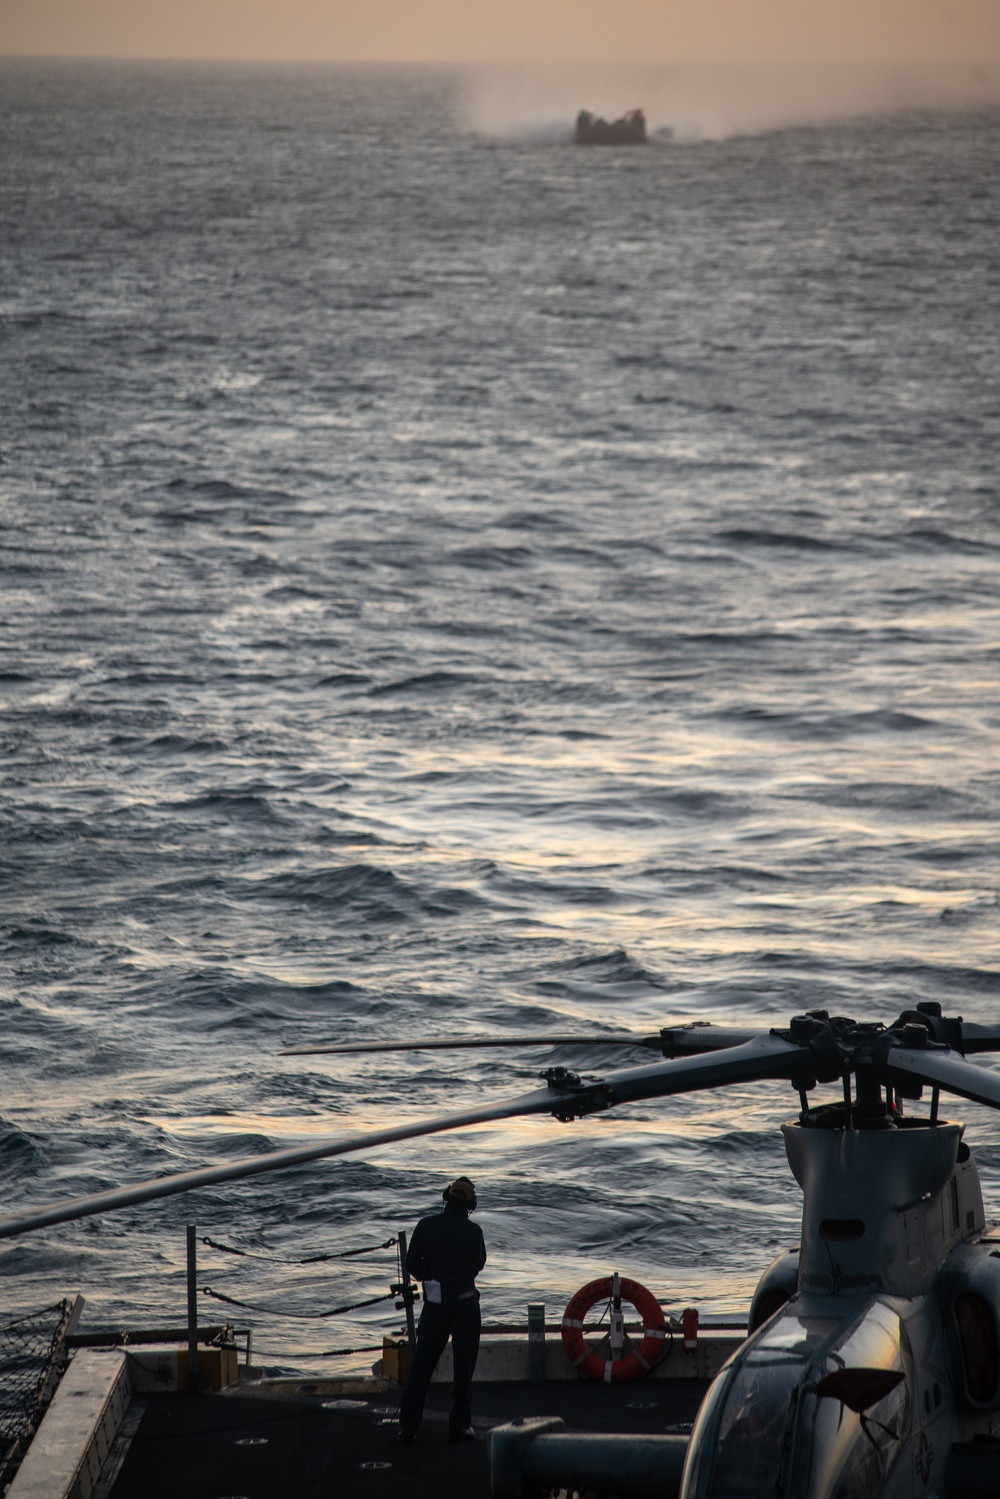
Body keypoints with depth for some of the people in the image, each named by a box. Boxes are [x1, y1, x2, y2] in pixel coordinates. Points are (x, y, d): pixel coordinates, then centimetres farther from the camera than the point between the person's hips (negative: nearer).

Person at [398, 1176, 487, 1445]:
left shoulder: (427, 1226, -5)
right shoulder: (472, 1231, -10)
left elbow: (412, 1265, -2)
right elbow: (478, 1264, 4)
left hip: (434, 1301, 2)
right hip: (465, 1301, -2)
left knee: (421, 1364, 8)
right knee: (464, 1363, 8)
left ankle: (408, 1427, 7)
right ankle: (459, 1425, 8)